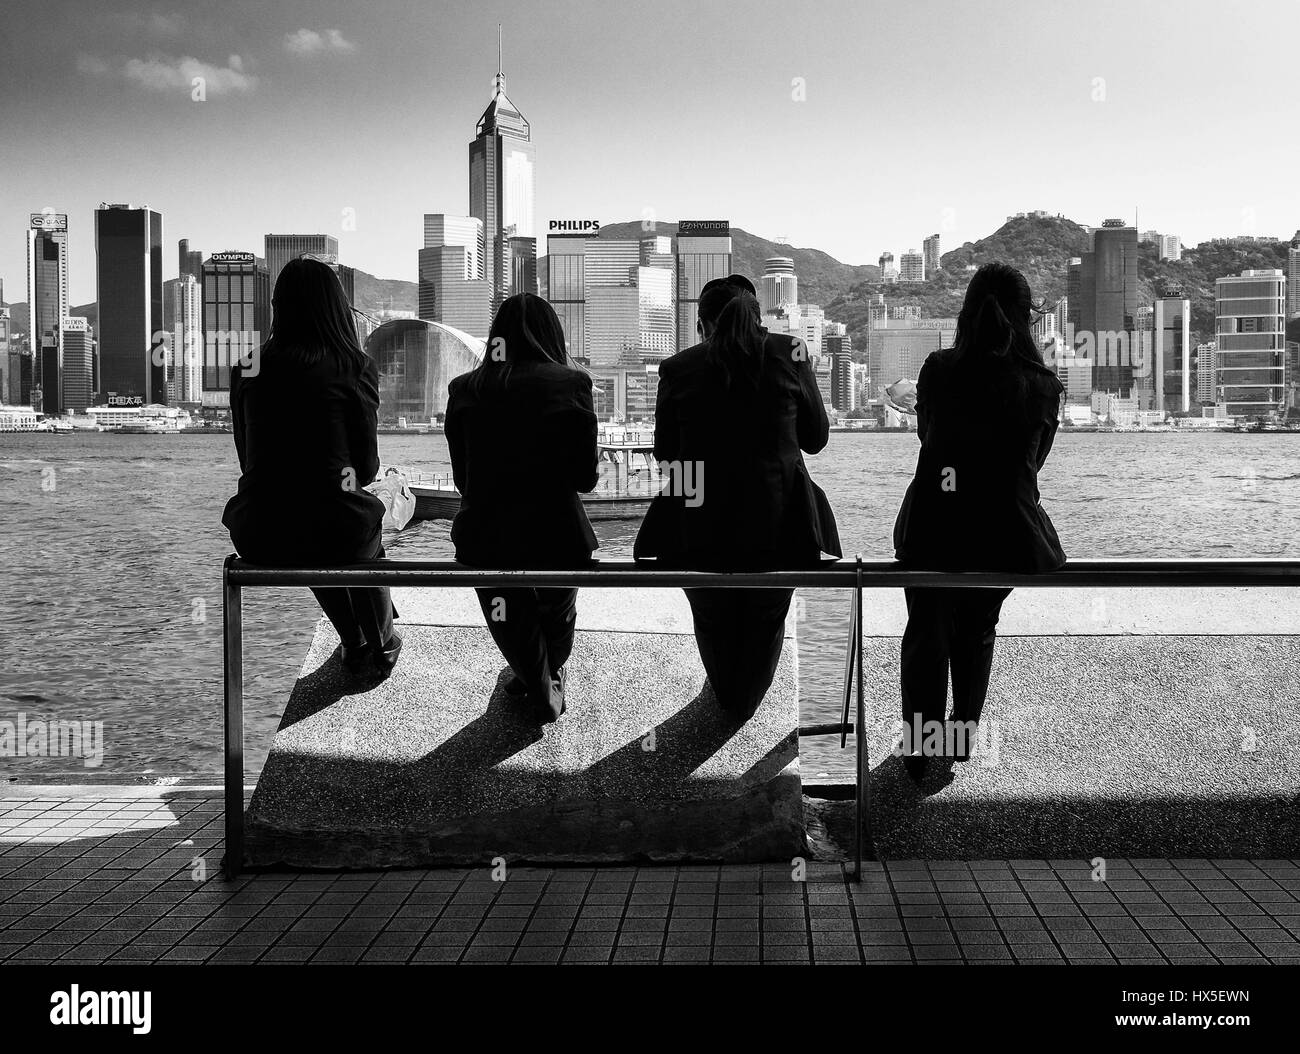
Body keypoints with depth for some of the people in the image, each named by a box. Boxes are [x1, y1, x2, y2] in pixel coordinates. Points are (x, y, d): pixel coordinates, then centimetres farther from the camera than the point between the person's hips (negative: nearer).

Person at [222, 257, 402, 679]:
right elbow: (366, 465, 1)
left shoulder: (247, 367, 3)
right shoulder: (353, 367, -5)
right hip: (336, 533, -3)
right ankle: (380, 646, 50)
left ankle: (355, 644, 50)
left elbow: (247, 456, 12)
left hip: (258, 537, 3)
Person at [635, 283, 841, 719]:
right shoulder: (789, 353, -5)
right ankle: (747, 705, 44)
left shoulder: (677, 370, -6)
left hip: (701, 524, 0)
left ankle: (725, 699, 50)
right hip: (776, 520, 0)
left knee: (712, 620, 27)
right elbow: (816, 437, 4)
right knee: (766, 619, 25)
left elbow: (664, 453, 4)